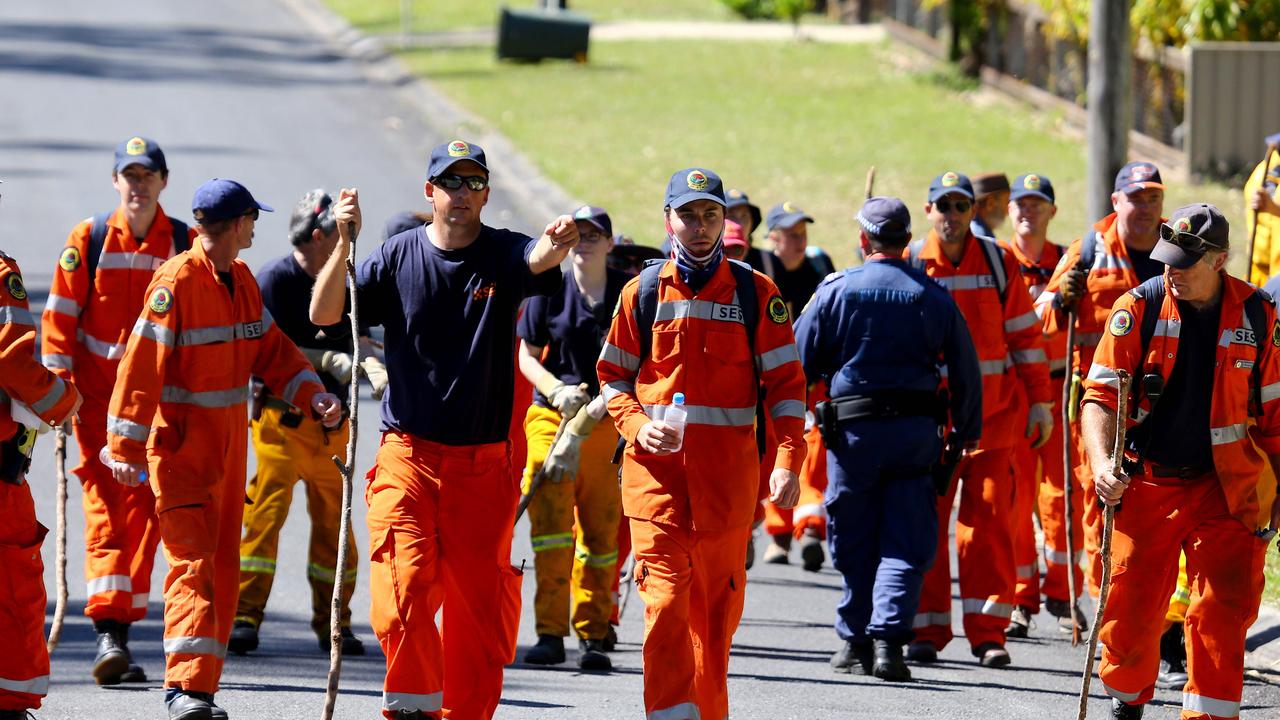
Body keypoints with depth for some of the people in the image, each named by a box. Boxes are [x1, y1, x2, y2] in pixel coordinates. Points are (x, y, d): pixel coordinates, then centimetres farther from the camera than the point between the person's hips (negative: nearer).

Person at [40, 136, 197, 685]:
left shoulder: (186, 244, 2)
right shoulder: (89, 240, -1)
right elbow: (60, 314, 1)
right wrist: (58, 386, -5)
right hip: (98, 398, -1)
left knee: (143, 514, 0)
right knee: (104, 512, -9)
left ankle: (122, 633, 7)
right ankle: (108, 635, -15)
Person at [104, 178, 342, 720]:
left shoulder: (242, 280, 11)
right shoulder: (176, 282, -16)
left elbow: (270, 349, 16)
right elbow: (142, 365, -18)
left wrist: (313, 395, -1)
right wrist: (127, 447, -21)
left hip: (227, 445, 9)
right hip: (180, 446, -8)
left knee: (222, 567, 8)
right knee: (193, 562, -15)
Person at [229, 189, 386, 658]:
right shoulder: (274, 280, -6)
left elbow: (357, 339, 13)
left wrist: (374, 369, -9)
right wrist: (326, 360, -21)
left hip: (331, 420, 6)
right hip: (281, 414, -6)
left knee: (334, 518, 8)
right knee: (266, 508, -13)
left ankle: (332, 621, 16)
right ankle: (244, 615, -14)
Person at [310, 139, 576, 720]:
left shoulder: (503, 256, 1)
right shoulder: (398, 257, 3)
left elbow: (538, 260, -22)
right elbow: (324, 315, -4)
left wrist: (555, 245, -47)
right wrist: (344, 244, -19)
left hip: (483, 464, 1)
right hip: (407, 457, -1)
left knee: (479, 601, 5)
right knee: (404, 591, -14)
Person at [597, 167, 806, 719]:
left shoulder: (755, 294, 5)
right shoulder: (644, 293, 7)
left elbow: (785, 383, 3)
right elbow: (612, 377, 14)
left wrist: (788, 461, -8)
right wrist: (636, 426, -6)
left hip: (728, 466, 1)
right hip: (656, 462, -1)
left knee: (718, 602, 8)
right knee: (665, 594, -12)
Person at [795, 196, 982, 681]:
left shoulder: (836, 291, -1)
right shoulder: (933, 296, 4)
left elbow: (799, 363, 2)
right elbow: (966, 372, 7)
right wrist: (967, 432, 18)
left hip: (854, 427, -1)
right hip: (916, 429, 1)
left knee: (854, 540, 10)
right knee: (906, 543, 1)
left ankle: (854, 641, 14)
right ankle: (889, 636, -14)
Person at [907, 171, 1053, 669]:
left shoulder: (998, 263, 6)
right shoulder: (908, 265, 2)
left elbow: (1024, 335, 10)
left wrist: (1039, 401, 7)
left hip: (993, 418, 0)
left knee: (990, 519, -4)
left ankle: (987, 633, -1)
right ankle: (926, 632, 8)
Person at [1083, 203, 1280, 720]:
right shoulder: (1139, 308, -4)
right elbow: (1100, 394, -5)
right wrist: (1103, 465, -21)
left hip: (1226, 487, 0)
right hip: (1145, 484, 0)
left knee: (1223, 612, -8)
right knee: (1132, 608, 3)